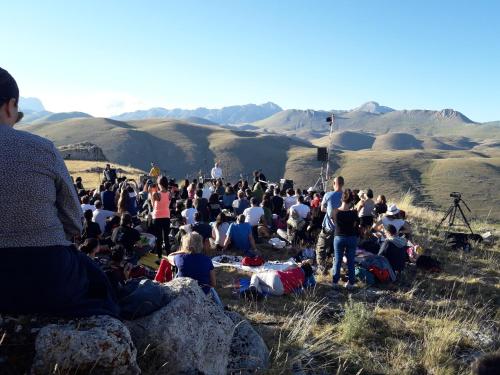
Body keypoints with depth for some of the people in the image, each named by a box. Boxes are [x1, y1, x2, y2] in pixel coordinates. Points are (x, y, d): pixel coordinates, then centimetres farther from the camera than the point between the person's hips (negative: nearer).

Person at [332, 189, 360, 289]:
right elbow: (357, 226, -3)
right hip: (351, 238, -1)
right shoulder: (353, 213, -13)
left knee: (337, 260, 11)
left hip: (339, 238, 1)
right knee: (350, 261, 9)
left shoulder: (336, 212, -11)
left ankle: (335, 282, 16)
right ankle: (351, 283, 14)